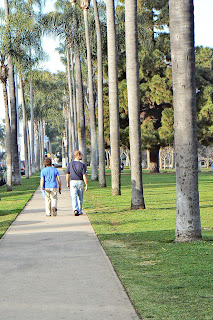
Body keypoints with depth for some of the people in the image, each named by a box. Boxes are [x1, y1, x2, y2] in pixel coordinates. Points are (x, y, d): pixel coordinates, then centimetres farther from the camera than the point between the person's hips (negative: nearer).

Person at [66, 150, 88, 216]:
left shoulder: (70, 164, 0)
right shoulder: (82, 165, -8)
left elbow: (67, 174, 2)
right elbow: (84, 175, -11)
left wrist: (67, 183, 13)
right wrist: (86, 185, -7)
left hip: (72, 182, 1)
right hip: (80, 182, -1)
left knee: (74, 197, -5)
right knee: (80, 197, 14)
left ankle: (75, 209, -26)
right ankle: (80, 211, 22)